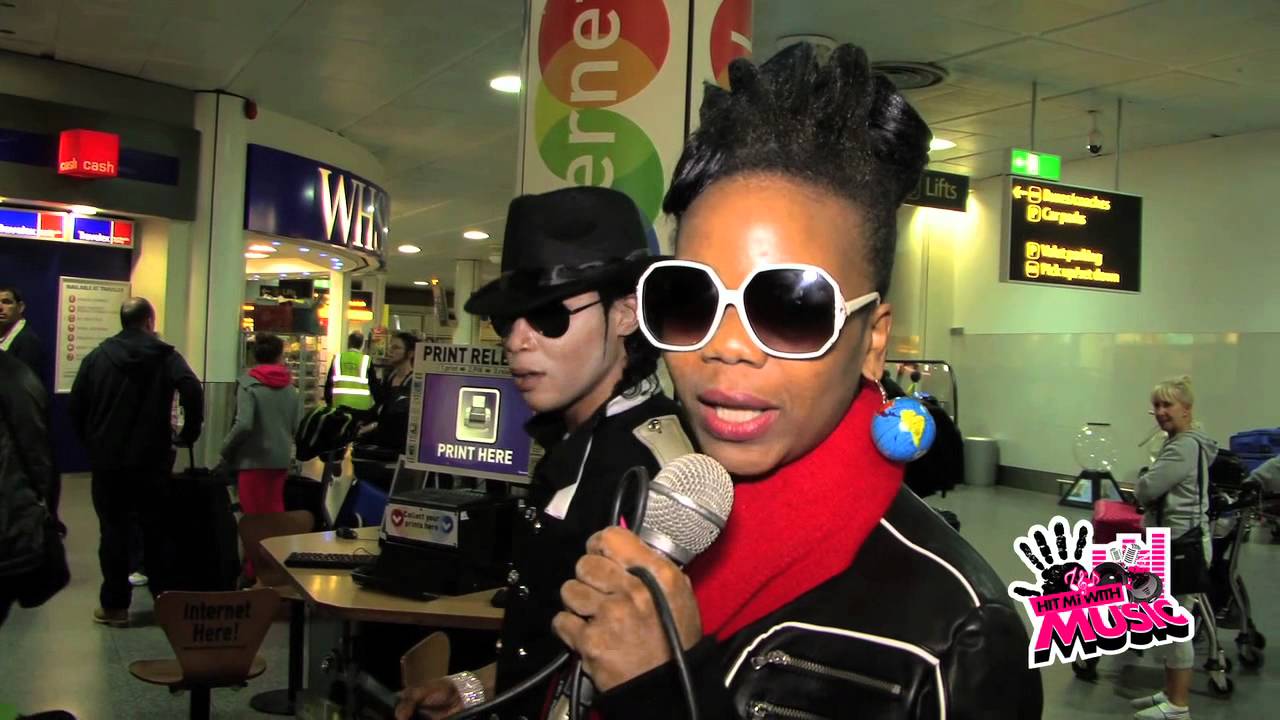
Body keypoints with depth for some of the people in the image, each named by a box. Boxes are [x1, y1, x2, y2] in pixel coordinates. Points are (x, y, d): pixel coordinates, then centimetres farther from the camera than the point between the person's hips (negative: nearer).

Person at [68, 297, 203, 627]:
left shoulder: (97, 356, 3)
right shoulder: (166, 356, -4)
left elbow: (75, 407, 2)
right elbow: (192, 392, -21)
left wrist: (91, 442, 14)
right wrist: (189, 434, -8)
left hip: (107, 460, 1)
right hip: (152, 460, -1)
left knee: (113, 532, 6)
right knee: (156, 529, 12)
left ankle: (114, 605, 9)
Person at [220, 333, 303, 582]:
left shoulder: (249, 382, -10)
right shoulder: (290, 386, 3)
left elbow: (244, 425, -20)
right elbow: (299, 426, 3)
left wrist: (225, 449, -6)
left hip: (253, 458, -5)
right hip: (281, 458, 5)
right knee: (275, 513, 16)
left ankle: (254, 573, 11)